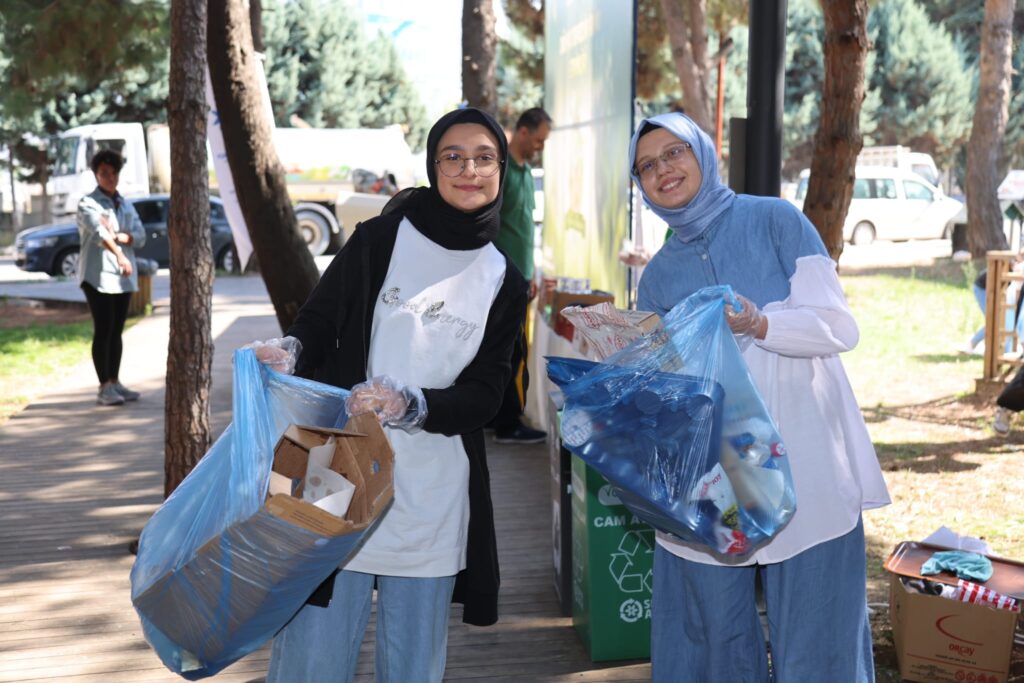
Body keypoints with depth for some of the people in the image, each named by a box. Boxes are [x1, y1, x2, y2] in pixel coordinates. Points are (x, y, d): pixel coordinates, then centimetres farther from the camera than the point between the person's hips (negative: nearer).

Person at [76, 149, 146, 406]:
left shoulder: (126, 205, 16)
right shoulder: (88, 203, -5)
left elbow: (140, 236, 5)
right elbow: (98, 231, -23)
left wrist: (117, 236, -15)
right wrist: (119, 254, -39)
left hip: (123, 276, 6)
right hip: (98, 274, -6)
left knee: (117, 331, 10)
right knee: (103, 331, -7)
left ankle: (115, 383, 17)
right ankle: (104, 388, -4)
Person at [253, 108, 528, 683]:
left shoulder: (504, 281, 7)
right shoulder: (382, 238, 0)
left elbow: (484, 396, 1)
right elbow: (317, 321, 6)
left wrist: (410, 406, -18)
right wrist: (288, 352, -18)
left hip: (433, 503, 2)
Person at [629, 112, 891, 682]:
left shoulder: (775, 221, 0)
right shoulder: (659, 275, 12)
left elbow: (838, 327, -7)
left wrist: (759, 324, -24)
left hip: (803, 466, -3)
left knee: (812, 634, 2)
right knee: (714, 636, 11)